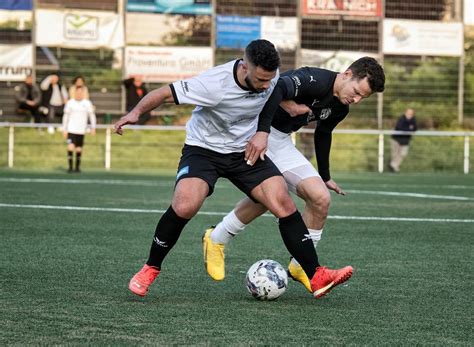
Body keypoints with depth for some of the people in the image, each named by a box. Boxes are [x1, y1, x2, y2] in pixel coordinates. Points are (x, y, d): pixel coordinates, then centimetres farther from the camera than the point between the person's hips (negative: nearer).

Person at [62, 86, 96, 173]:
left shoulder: (87, 103, 3)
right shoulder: (70, 103, 2)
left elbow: (92, 116, 7)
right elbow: (65, 117, 7)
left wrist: (93, 128, 0)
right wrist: (64, 130, 4)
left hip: (81, 131, 1)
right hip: (71, 130, -1)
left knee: (79, 149, 5)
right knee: (71, 148, -15)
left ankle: (77, 167, 17)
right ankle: (70, 167, -10)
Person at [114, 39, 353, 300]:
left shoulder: (270, 77, -11)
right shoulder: (215, 84, -29)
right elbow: (166, 93, -22)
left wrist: (263, 131, 1)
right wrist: (137, 112, -37)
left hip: (246, 151, 4)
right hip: (204, 149, -4)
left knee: (285, 205, -14)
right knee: (184, 207, -29)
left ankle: (317, 277, -7)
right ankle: (150, 269, -5)